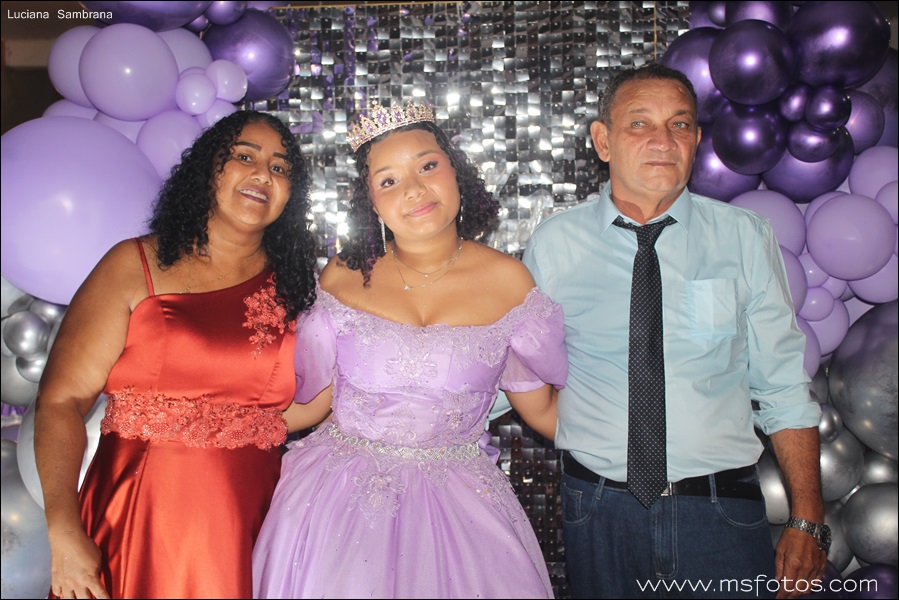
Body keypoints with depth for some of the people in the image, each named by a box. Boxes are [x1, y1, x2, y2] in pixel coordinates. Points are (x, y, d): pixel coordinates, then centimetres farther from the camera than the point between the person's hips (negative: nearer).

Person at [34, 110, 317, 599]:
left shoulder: (293, 284, 7)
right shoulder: (137, 266, -2)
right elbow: (62, 399, -8)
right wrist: (64, 532, -17)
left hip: (250, 526, 2)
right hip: (138, 524, -2)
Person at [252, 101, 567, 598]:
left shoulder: (506, 281, -5)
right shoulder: (344, 277, -3)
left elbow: (541, 408, 2)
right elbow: (312, 396, 5)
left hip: (457, 502, 0)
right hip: (340, 497, 1)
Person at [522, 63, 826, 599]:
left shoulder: (746, 237, -3)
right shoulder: (554, 245, -3)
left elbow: (785, 386, -1)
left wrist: (806, 519, -3)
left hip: (722, 512, 0)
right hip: (600, 509, 1)